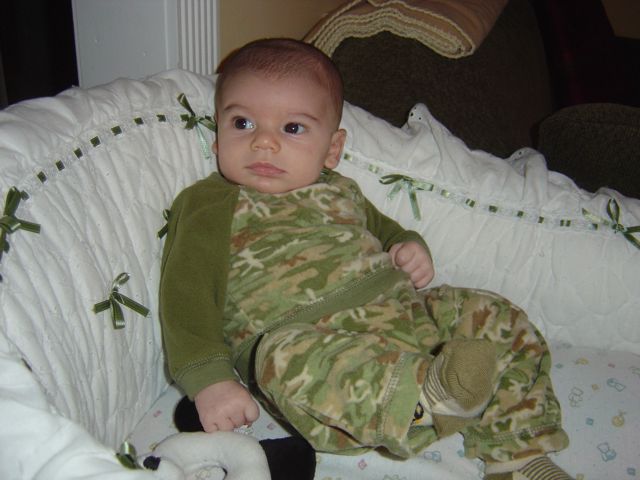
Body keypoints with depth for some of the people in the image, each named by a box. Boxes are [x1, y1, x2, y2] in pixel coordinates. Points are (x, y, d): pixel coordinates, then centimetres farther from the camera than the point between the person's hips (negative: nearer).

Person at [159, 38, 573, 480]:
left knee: (497, 318, -5)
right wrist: (211, 379, -18)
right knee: (288, 358, -38)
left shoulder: (340, 192, 24)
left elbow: (386, 230, 38)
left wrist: (412, 248, 11)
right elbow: (187, 297, -3)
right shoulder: (207, 205, 7)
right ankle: (434, 391, -49)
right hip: (309, 338, -6)